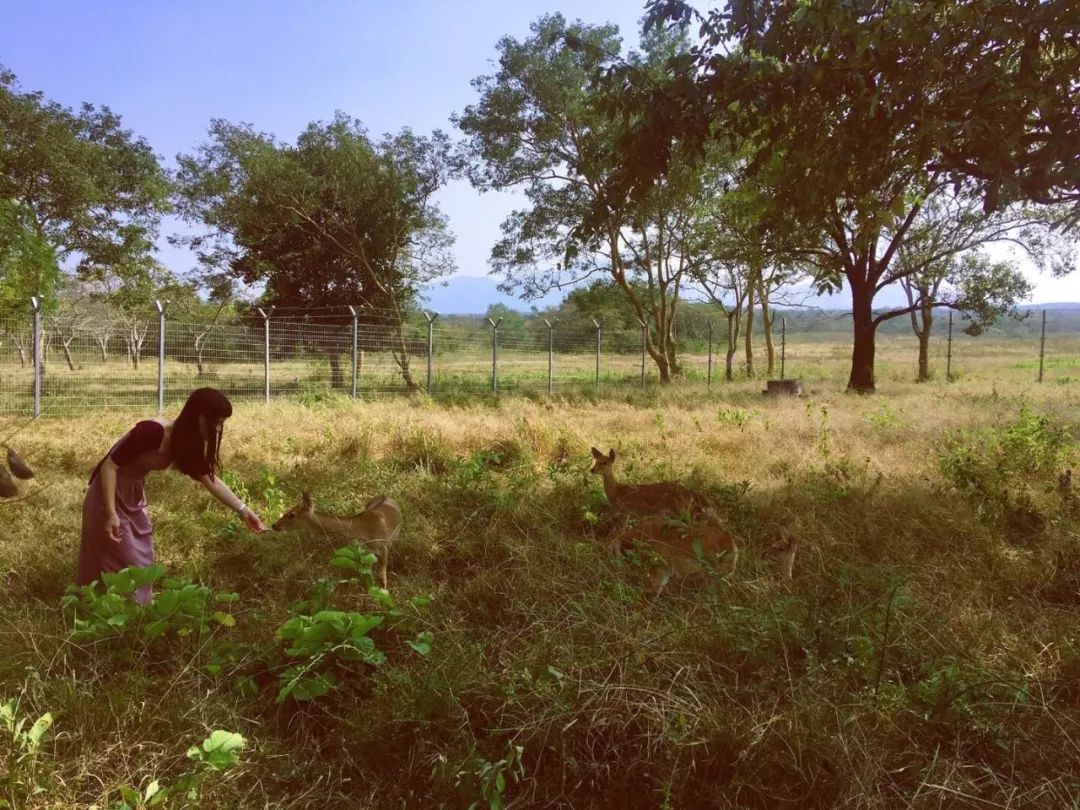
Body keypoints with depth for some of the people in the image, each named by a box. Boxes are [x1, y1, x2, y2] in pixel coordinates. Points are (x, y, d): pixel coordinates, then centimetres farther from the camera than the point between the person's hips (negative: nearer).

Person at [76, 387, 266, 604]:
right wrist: (111, 514, -29)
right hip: (109, 494, -8)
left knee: (142, 559, 14)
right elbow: (109, 466, -26)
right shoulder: (152, 432, -30)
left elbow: (211, 479, 0)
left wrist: (243, 510, -5)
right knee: (124, 564, -3)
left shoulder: (187, 443, -6)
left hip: (134, 495, 8)